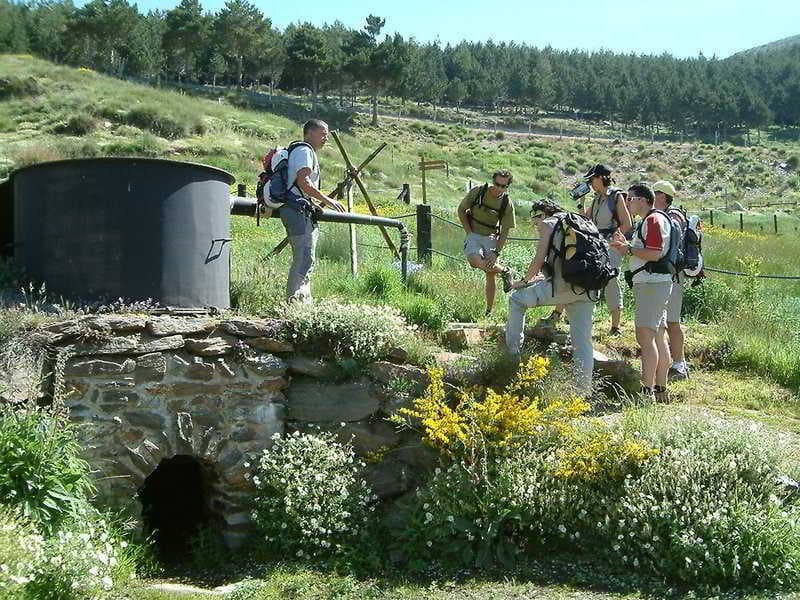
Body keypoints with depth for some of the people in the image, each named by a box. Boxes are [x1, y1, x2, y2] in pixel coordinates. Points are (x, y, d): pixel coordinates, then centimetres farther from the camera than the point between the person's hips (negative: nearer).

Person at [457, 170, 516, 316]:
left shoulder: (507, 204, -6)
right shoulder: (477, 191, -9)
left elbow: (505, 231, -3)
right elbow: (461, 210, 3)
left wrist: (496, 252, -13)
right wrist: (469, 233, -5)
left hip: (491, 238, 1)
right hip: (474, 234, -1)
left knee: (491, 275, -4)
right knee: (475, 261, -30)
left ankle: (489, 311, 10)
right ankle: (504, 271, -5)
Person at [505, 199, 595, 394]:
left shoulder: (548, 225, 7)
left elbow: (539, 260, -1)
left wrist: (525, 280, 14)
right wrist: (543, 277, 37)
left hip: (563, 286, -7)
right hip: (587, 290, 7)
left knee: (517, 298, 11)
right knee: (583, 342, 9)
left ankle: (512, 351, 11)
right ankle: (584, 390, 8)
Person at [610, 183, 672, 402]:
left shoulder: (654, 220, -11)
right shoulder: (646, 221, 22)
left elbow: (655, 254, -21)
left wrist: (628, 248, -11)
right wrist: (624, 246, 14)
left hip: (652, 283, -11)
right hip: (648, 284, 11)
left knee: (645, 336, -15)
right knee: (658, 338, 12)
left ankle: (648, 391, -18)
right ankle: (661, 391, 17)